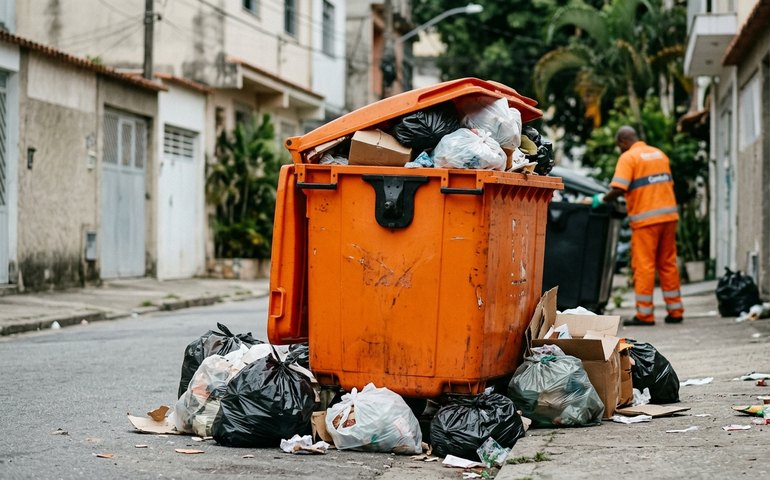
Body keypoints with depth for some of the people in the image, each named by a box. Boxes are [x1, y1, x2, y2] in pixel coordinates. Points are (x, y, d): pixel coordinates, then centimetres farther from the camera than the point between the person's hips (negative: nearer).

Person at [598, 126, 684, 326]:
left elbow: (618, 189, -17)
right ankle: (675, 311, 13)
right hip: (669, 215, 7)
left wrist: (602, 200, -1)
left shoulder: (629, 157, -6)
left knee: (644, 266, -2)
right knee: (668, 264, 11)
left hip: (646, 219, -6)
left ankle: (644, 314, -3)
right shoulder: (660, 154, 16)